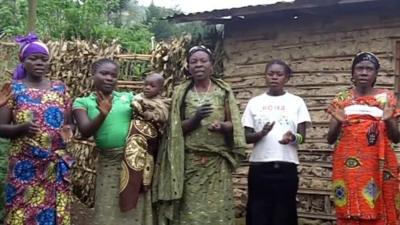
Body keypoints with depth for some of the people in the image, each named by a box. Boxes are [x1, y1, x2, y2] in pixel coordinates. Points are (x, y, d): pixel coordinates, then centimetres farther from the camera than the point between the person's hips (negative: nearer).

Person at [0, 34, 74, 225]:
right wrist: (22, 127, -20)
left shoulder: (59, 88, 8)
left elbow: (69, 122, 14)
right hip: (25, 166, -2)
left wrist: (67, 131, -8)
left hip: (56, 166, 2)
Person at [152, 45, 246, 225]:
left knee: (217, 210, -3)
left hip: (217, 162, 0)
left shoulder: (224, 91, 7)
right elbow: (176, 128, 1)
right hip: (189, 162, 0)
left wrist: (222, 126, -16)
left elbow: (233, 124, 6)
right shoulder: (181, 92, 6)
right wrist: (195, 119, -16)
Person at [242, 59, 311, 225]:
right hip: (259, 167, 1)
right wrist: (261, 133, -16)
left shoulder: (296, 102, 7)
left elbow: (302, 136, 3)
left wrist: (293, 137, -20)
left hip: (287, 167, 0)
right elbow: (246, 137, 6)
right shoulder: (254, 102, 9)